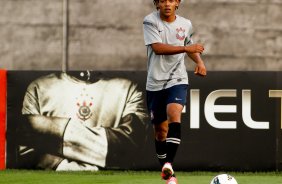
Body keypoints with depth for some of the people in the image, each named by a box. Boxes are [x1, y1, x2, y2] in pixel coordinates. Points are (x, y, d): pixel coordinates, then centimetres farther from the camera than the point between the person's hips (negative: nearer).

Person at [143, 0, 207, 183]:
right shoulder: (150, 21, -7)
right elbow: (157, 48, -21)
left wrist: (200, 61, 7)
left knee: (174, 115, -27)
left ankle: (169, 164, -34)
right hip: (155, 83, 0)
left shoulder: (186, 24, 5)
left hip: (177, 80, 0)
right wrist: (186, 48, -26)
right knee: (160, 129, 8)